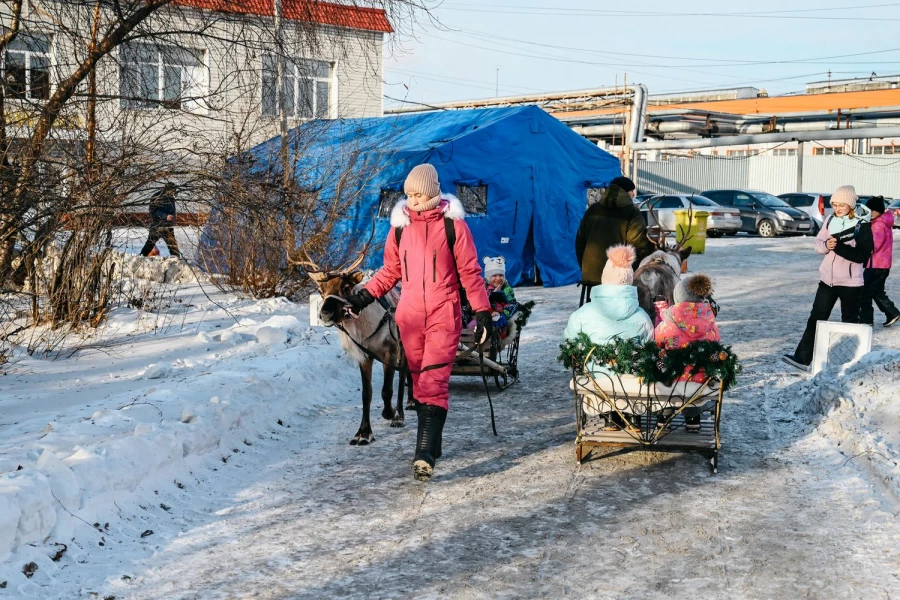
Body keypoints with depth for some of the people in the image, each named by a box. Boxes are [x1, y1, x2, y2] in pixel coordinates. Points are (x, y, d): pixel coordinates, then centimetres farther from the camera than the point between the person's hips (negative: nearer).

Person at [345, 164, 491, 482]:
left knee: (434, 382, -14)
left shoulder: (452, 223, -3)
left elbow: (469, 271, 0)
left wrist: (482, 311, -3)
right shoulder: (400, 224, 8)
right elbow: (390, 270, 14)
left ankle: (425, 455, -21)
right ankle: (432, 444, 20)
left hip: (443, 313, -4)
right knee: (420, 381, 9)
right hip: (410, 314, 4)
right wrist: (363, 296, 3)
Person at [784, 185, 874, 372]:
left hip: (850, 282, -5)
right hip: (828, 279, 5)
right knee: (816, 318, 4)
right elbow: (818, 243, 6)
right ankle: (803, 358, 5)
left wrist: (838, 246, -27)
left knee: (850, 323, 8)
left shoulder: (862, 225, -11)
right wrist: (826, 245, -16)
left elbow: (862, 256, -18)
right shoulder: (831, 220, 4)